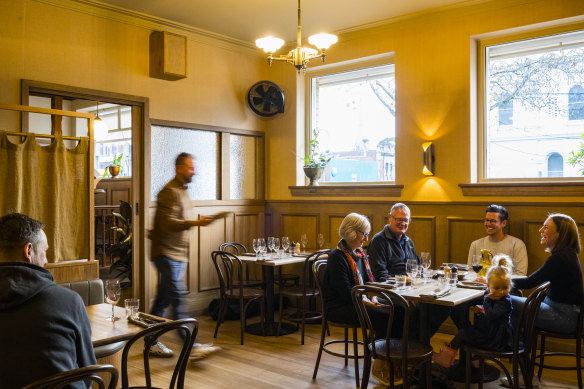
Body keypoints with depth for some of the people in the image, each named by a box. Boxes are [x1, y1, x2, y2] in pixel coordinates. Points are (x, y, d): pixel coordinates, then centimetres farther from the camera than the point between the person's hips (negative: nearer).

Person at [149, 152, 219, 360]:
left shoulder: (183, 190, 18)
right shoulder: (170, 192, -13)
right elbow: (168, 223, -25)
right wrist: (196, 222, -33)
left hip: (178, 254, 9)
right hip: (166, 253, -9)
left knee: (163, 300, 12)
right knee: (178, 298, -12)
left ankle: (152, 343, 20)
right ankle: (191, 347, -14)